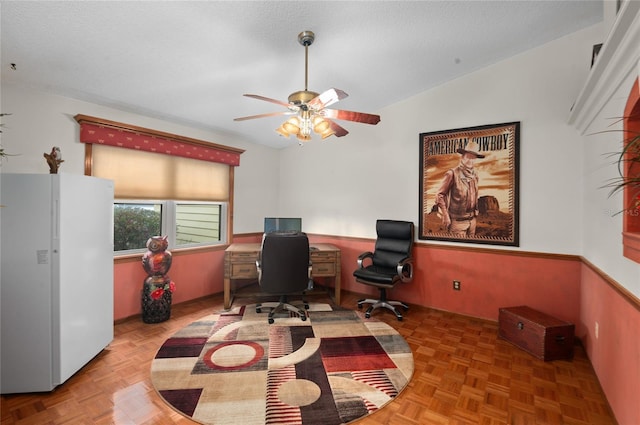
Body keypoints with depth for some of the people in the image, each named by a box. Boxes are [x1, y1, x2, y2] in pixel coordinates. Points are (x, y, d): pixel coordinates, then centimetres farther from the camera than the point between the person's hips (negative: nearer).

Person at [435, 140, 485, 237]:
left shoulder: (474, 174, 5)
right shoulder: (452, 174, -16)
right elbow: (439, 195, -14)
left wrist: (476, 211, 15)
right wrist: (445, 216, -14)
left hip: (472, 219, 7)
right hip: (458, 221, -7)